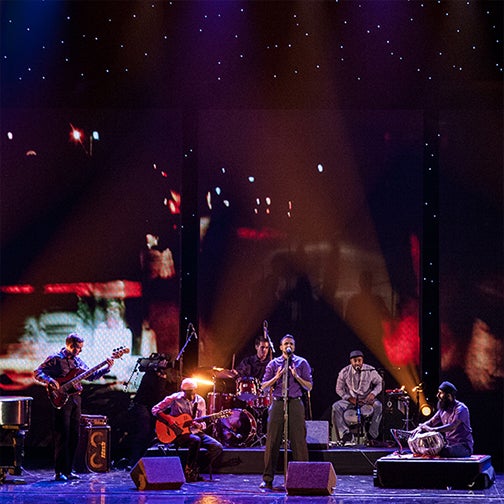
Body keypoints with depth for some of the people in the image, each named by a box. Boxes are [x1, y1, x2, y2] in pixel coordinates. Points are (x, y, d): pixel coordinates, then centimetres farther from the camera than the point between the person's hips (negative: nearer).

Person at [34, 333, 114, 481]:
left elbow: (91, 376, 19)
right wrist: (50, 381, -24)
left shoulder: (77, 360, 15)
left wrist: (107, 368, 9)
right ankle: (59, 472, -4)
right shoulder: (55, 359, -6)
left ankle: (68, 470, 15)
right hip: (61, 401, -7)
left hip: (75, 400, 7)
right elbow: (37, 373, -9)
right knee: (62, 437, -7)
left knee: (74, 437, 8)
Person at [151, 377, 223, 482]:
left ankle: (197, 472, -7)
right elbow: (155, 409, -4)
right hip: (178, 433, -5)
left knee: (217, 447, -15)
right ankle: (189, 472, -25)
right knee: (195, 440, -37)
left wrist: (199, 425, -16)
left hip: (194, 431, 5)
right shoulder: (175, 398, -6)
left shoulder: (200, 401, 5)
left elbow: (202, 423, 9)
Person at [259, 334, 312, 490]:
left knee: (299, 441, -4)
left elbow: (309, 387, 4)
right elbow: (264, 386, 7)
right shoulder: (273, 364, 11)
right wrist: (276, 377, -10)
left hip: (295, 404, -1)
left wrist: (297, 377, -12)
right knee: (272, 440, -2)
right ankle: (267, 479, 3)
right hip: (278, 403, 1)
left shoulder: (302, 363, 9)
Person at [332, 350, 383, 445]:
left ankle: (372, 436, -23)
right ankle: (346, 435, -25)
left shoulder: (370, 371, -7)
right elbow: (339, 389, 2)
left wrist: (373, 393, -15)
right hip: (350, 400, 1)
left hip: (367, 399, -1)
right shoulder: (344, 372, -7)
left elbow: (379, 383, 4)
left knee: (378, 405, -32)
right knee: (336, 406, -27)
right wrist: (349, 398, -13)